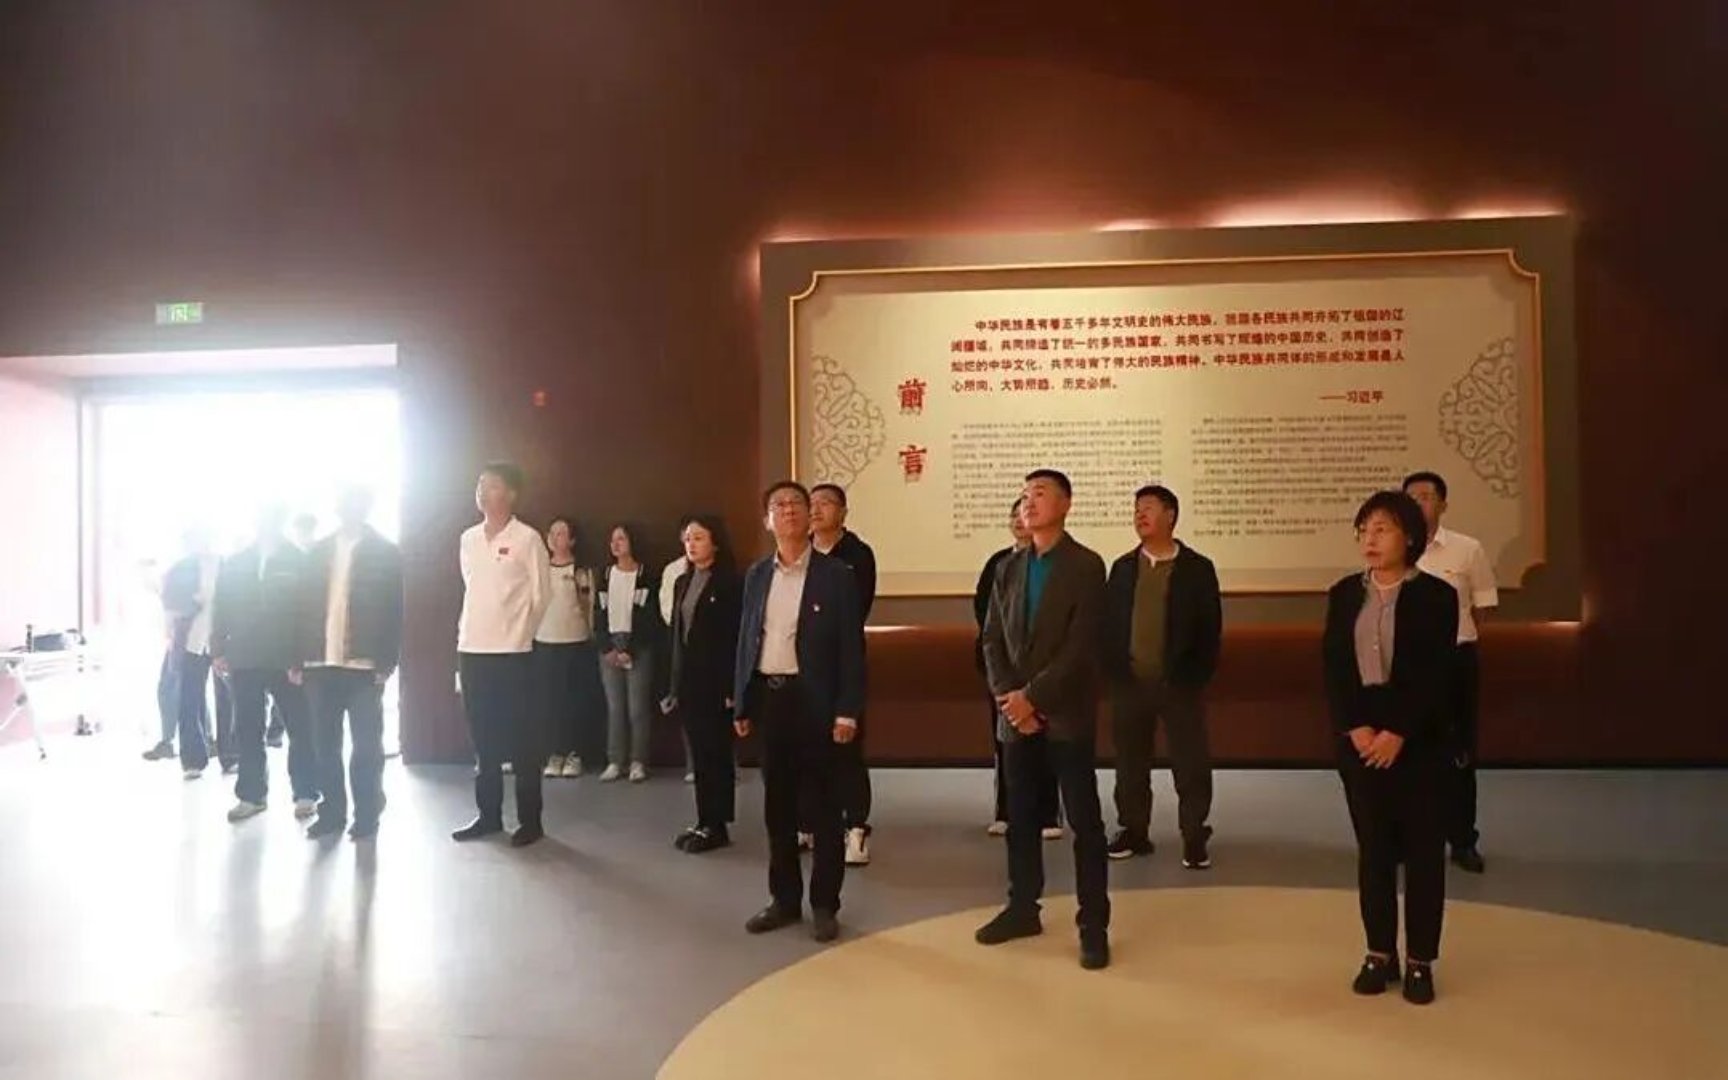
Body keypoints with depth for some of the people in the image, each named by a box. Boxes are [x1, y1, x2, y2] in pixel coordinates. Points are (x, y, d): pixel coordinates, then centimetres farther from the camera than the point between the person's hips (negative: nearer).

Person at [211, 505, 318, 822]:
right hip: (245, 661, 3)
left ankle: (306, 794, 11)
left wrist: (304, 658, -13)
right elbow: (222, 610, 10)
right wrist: (219, 650, 1)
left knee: (301, 729, 3)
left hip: (288, 661, -3)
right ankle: (251, 794, 16)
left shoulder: (299, 561, -2)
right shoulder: (234, 563, 9)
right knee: (248, 731, 7)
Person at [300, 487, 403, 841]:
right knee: (325, 744, 9)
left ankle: (366, 816, 10)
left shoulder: (386, 552, 0)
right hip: (321, 663, 4)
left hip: (365, 665, -4)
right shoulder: (318, 551, 11)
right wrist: (299, 658, 3)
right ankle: (331, 813, 19)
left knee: (366, 744, 2)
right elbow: (307, 605, 9)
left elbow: (394, 611, -4)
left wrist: (387, 663, -11)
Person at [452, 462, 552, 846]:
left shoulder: (527, 539, -8)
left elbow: (541, 595, -4)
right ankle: (488, 814, 22)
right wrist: (467, 630, 14)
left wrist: (518, 632, 0)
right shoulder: (468, 539, 10)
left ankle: (530, 820, 8)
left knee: (519, 740, 0)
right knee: (483, 740, 12)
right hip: (471, 650, 6)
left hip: (512, 653, -6)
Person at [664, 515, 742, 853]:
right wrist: (674, 684, 10)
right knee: (698, 755, 10)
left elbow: (736, 636, -13)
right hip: (688, 681, 7)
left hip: (715, 681, -7)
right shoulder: (682, 582, 13)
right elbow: (676, 635, 13)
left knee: (715, 754, 0)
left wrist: (732, 687, -17)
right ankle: (705, 822, 18)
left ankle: (717, 826, 8)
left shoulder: (730, 582, -9)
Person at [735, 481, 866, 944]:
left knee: (824, 806, 5)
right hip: (769, 698, 5)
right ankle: (784, 898, 25)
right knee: (777, 804, 12)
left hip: (815, 698, -4)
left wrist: (847, 710, -13)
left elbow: (851, 646, -7)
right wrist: (742, 703, 8)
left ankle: (824, 904, 16)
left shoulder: (836, 575, -5)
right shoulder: (757, 575, 9)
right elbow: (746, 639, 11)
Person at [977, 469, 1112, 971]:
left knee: (1084, 822, 1)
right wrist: (1008, 699, -6)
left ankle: (1094, 926, 9)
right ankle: (1022, 909, 26)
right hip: (1016, 714, 5)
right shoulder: (1008, 568, 11)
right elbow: (993, 640, 8)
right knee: (1020, 817, 12)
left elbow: (1080, 647, -13)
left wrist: (1033, 697, -16)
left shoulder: (1087, 566, -6)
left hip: (1065, 714, -5)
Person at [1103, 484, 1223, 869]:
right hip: (1130, 683, 3)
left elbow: (1210, 629, -2)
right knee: (1131, 764, 10)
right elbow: (1108, 622, 8)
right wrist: (1112, 671, -1)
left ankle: (1194, 839, 12)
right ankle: (1134, 832, 22)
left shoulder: (1197, 568, -1)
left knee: (1191, 765, 1)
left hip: (1180, 684, -3)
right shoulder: (1122, 567, 8)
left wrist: (1198, 677, -9)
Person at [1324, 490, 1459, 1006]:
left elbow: (1435, 675, -10)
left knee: (1423, 849, 5)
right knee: (1373, 847, 9)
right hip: (1358, 737, 3)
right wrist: (1354, 728, -11)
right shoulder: (1344, 594, 6)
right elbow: (1333, 669, 1)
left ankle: (1420, 961, 15)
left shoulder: (1436, 595, -4)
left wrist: (1398, 733, -17)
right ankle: (1380, 953, 19)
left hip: (1417, 740, -3)